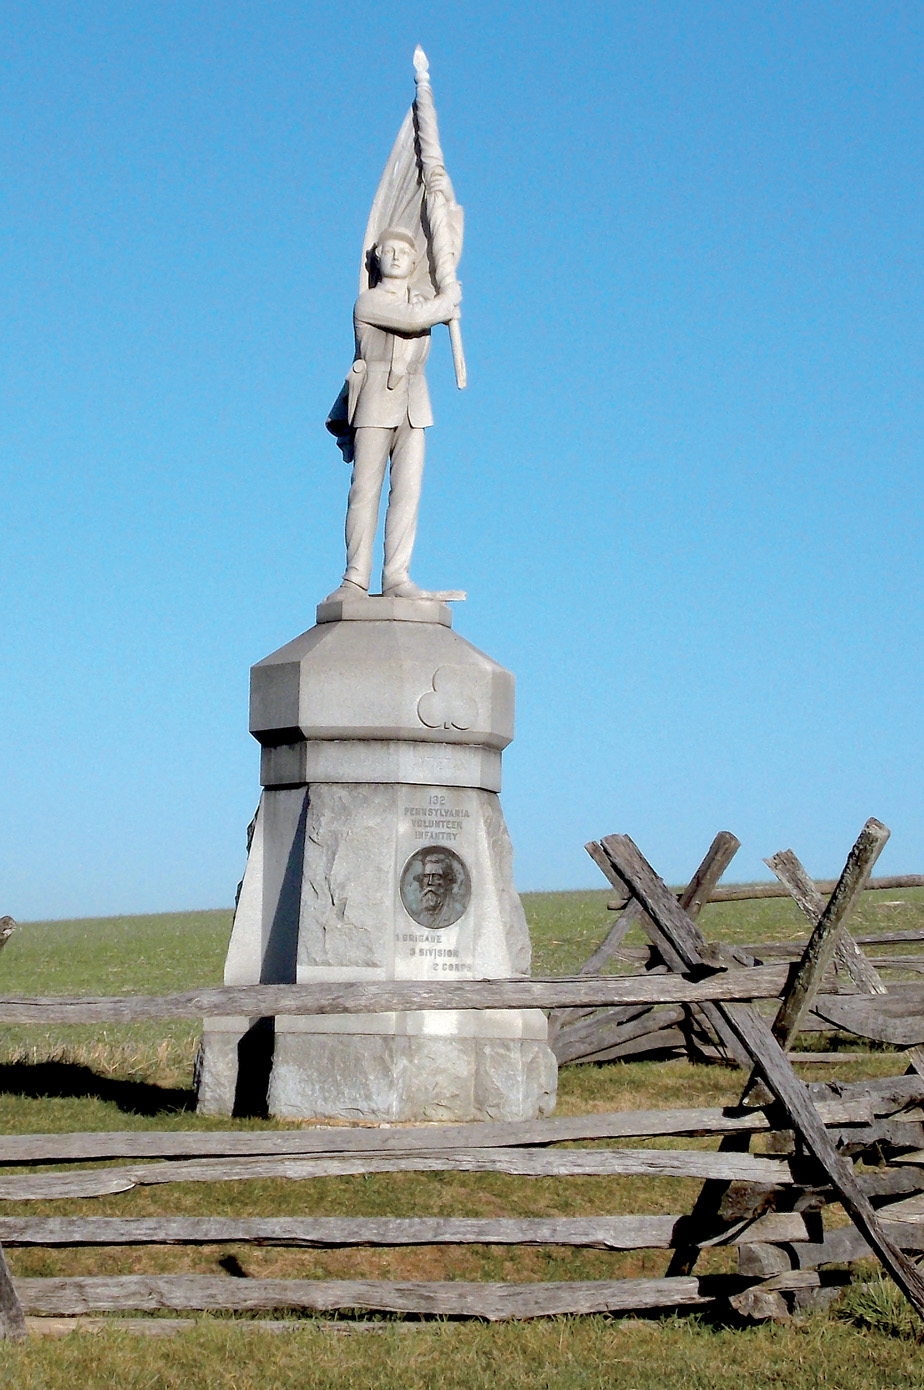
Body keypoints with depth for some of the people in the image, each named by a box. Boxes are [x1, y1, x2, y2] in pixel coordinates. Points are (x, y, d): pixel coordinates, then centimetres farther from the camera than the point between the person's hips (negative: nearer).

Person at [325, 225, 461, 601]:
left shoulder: (422, 301, 18)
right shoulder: (367, 303, -1)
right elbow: (415, 318, -11)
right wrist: (451, 296, 0)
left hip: (413, 407, 5)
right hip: (375, 402, -5)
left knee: (407, 490, -6)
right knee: (365, 492, -8)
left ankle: (396, 578, -9)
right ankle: (355, 580, -8)